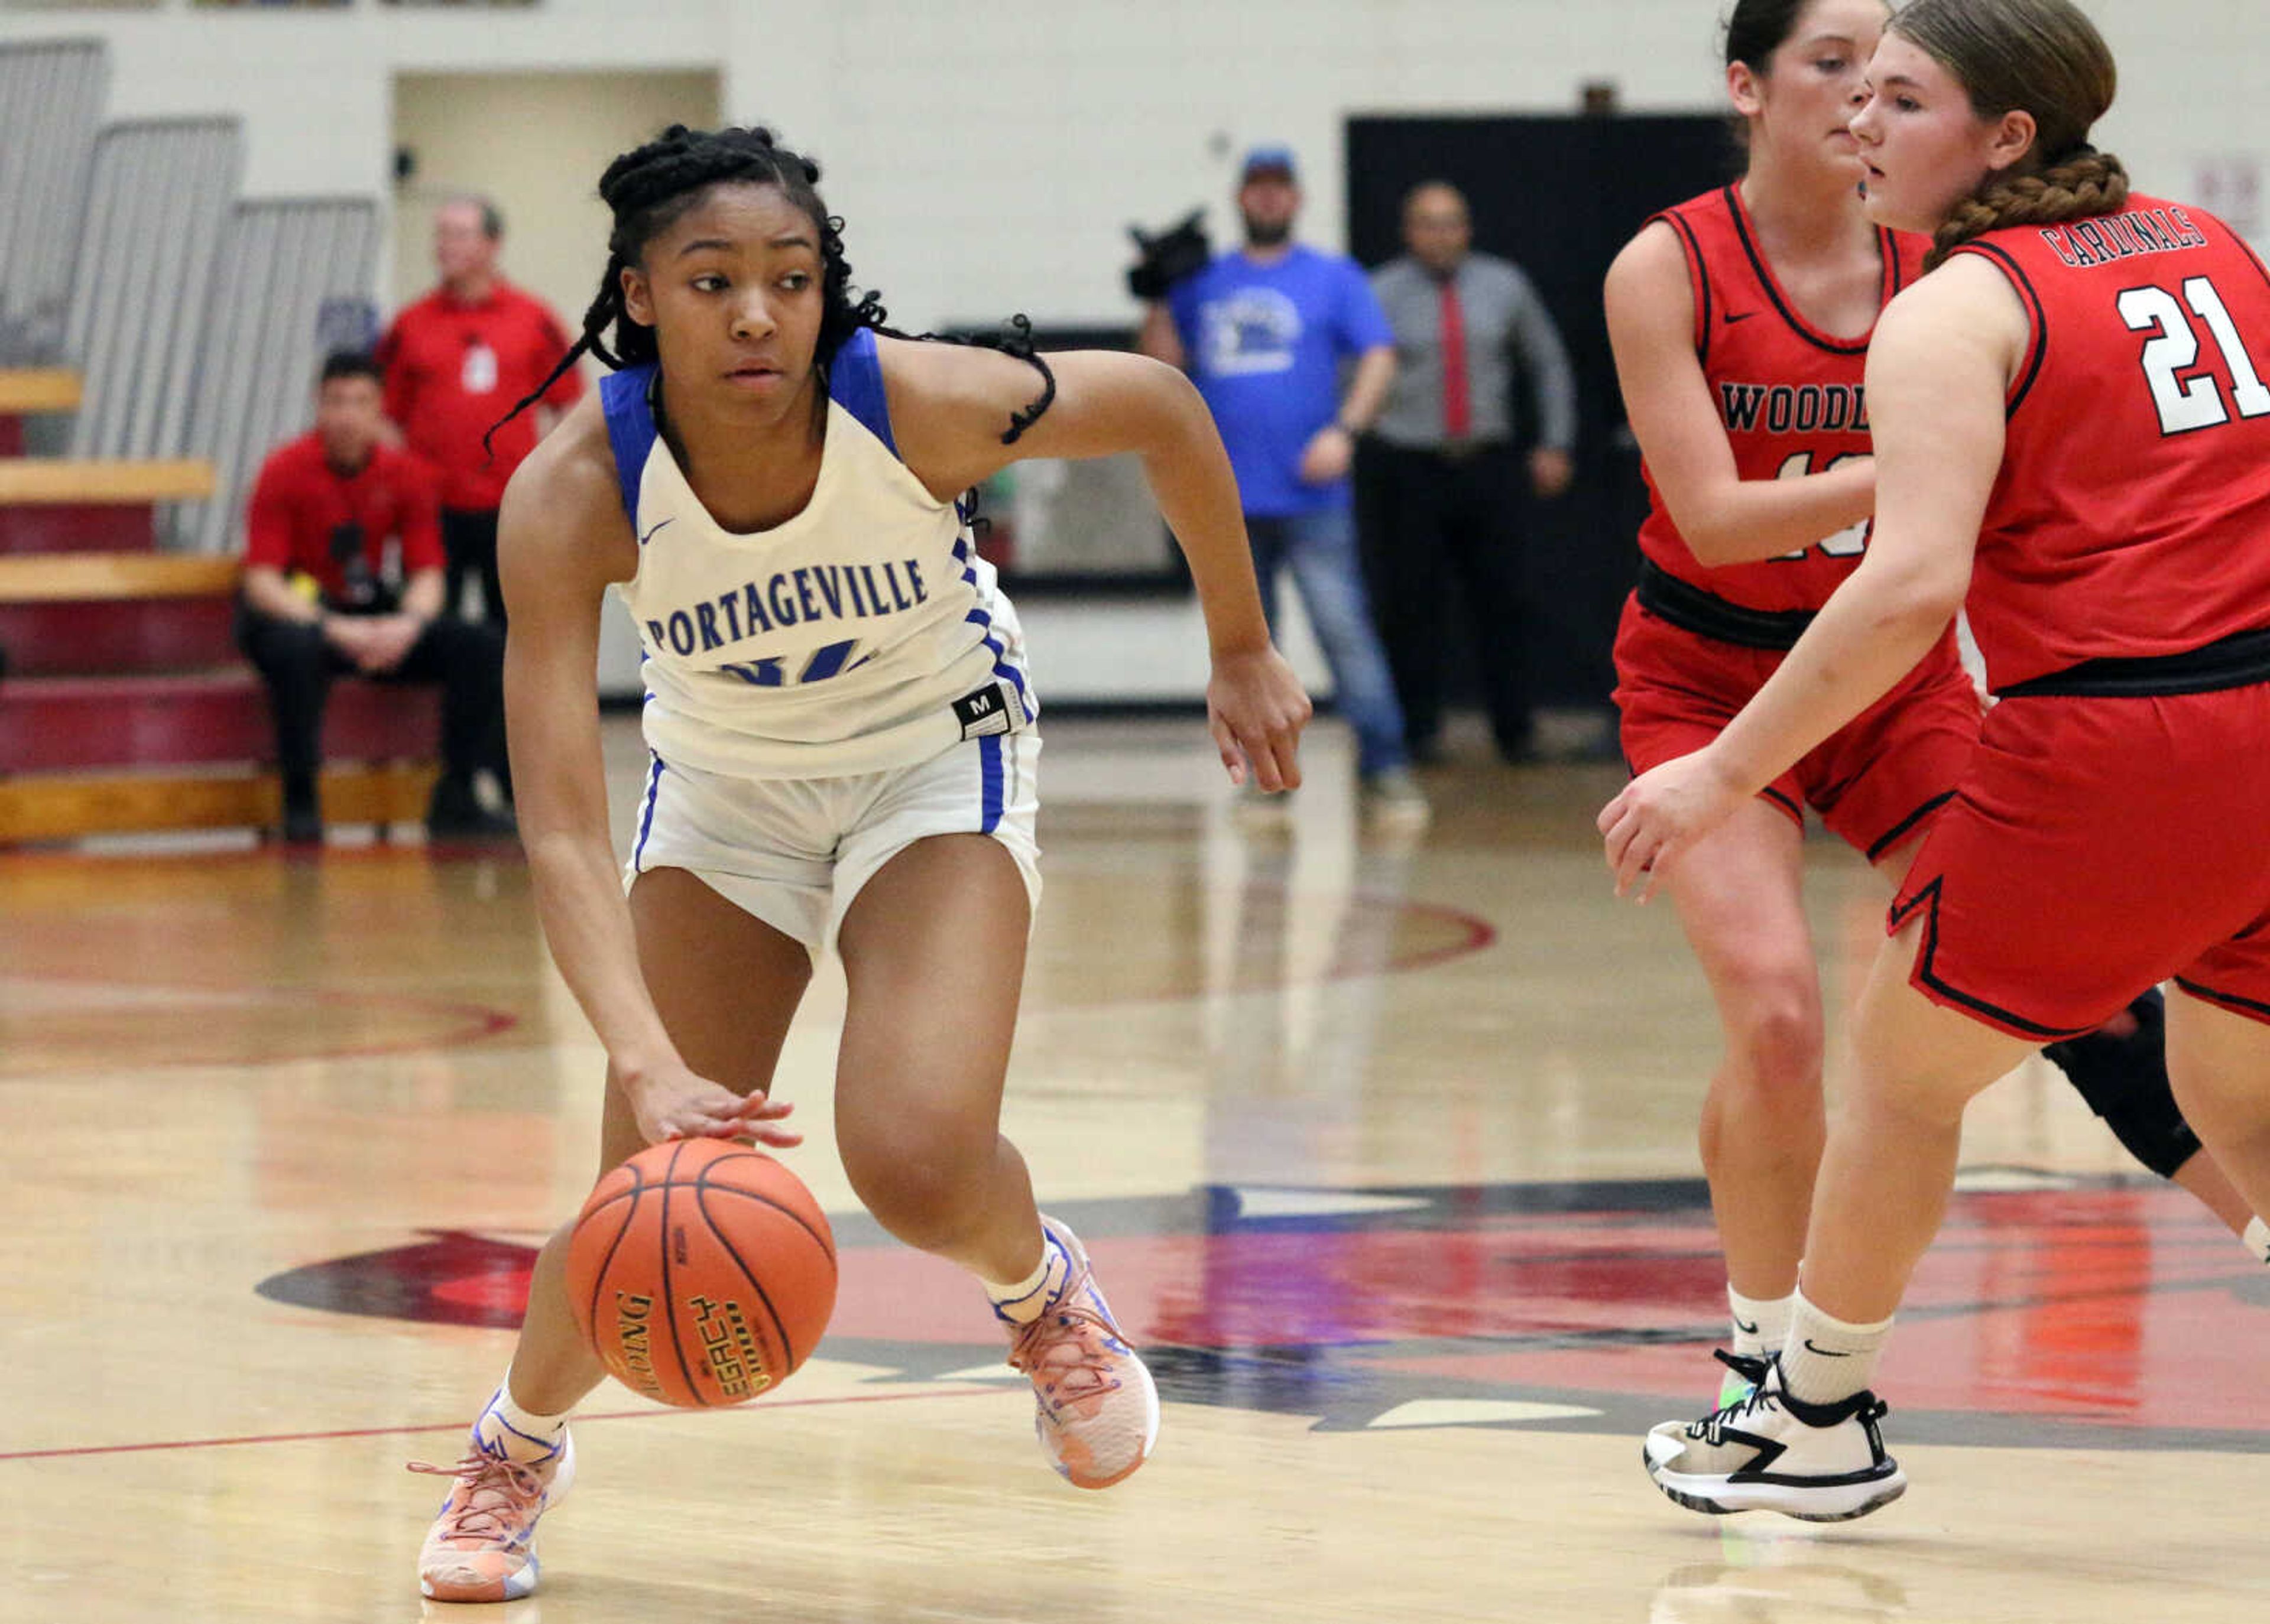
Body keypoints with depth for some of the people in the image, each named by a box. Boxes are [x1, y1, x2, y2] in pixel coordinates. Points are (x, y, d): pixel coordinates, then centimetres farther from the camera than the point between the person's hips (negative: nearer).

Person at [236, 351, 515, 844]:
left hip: (377, 620, 4)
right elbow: (261, 582, -17)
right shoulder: (286, 471, -12)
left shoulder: (405, 475, 0)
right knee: (298, 650, -41)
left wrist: (406, 626, -23)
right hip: (298, 614, -4)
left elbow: (427, 574, 1)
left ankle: (456, 799, -9)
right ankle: (300, 800, -26)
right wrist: (338, 631, -30)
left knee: (485, 648, -15)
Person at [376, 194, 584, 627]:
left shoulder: (534, 320, 5)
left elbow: (570, 404, 8)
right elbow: (388, 415, 6)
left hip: (510, 509, 0)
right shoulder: (412, 324, 5)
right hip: (433, 506, 0)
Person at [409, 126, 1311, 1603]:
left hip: (937, 759, -1)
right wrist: (647, 1065, -49)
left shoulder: (918, 403, -31)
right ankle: (519, 1445, 31)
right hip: (725, 778, 1)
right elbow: (562, 825, -34)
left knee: (917, 1164, -22)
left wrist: (1244, 656, -1)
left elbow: (1160, 407, -11)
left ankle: (1042, 1288, 15)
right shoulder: (573, 496, -30)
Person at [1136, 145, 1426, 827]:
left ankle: (1385, 769, -10)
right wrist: (1157, 301, -5)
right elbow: (1162, 364, 10)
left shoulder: (1334, 278, 6)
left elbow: (1378, 357, 0)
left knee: (1344, 629, -11)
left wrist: (1344, 430, -14)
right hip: (1229, 501, 3)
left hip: (1311, 496, -3)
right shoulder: (1204, 283, 13)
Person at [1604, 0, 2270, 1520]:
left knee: (1906, 1070, 14)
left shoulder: (1952, 315, -7)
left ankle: (1819, 1420, 28)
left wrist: (1727, 775, -14)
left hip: (2110, 748, -7)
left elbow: (1915, 582, -19)